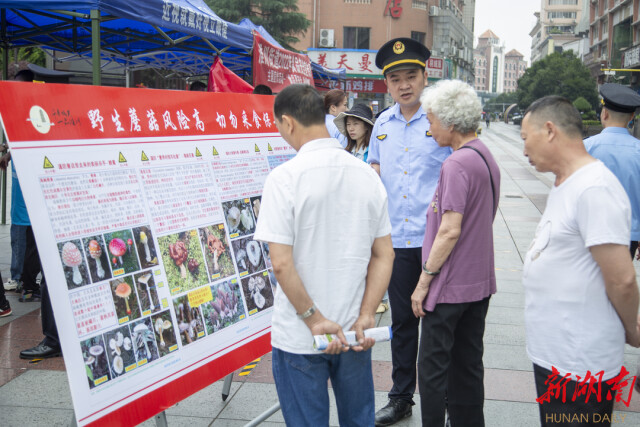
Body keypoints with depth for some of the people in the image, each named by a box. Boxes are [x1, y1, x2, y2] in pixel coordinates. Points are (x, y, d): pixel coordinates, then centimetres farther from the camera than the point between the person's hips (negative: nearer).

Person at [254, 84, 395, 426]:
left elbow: (281, 263, -20)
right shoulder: (367, 174, 1)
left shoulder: (285, 176, -15)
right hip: (354, 333, 5)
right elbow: (384, 255, 1)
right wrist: (365, 317, -1)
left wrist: (314, 320, -14)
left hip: (299, 337, -4)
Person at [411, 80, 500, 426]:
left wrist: (424, 280, -14)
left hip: (450, 285, -9)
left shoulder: (457, 163, -19)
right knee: (468, 365, 17)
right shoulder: (486, 157, 10)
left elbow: (450, 230, -22)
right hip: (479, 281, 9)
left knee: (432, 368, 2)